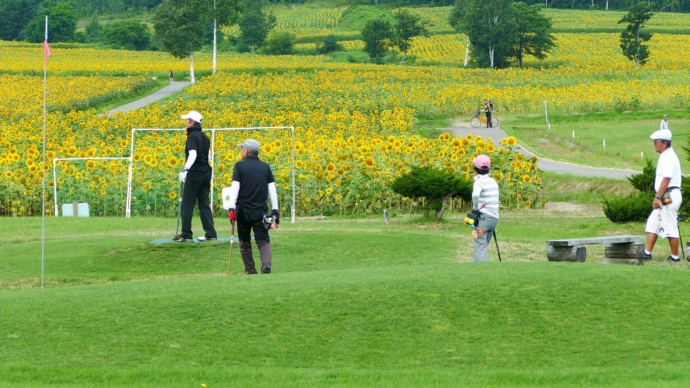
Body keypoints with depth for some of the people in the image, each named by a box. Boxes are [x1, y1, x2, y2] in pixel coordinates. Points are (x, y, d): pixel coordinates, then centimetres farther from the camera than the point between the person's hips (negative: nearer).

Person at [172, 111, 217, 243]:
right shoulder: (204, 137, 14)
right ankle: (210, 233, 6)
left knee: (187, 204, -2)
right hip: (206, 172, 8)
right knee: (204, 204, 10)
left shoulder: (192, 136, -12)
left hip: (194, 173, -8)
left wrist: (185, 170, -29)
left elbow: (193, 154, -24)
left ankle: (186, 234, -2)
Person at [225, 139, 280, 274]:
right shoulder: (265, 167, 7)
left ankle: (250, 270, 12)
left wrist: (231, 208, -11)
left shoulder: (240, 166, -2)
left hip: (243, 210, -2)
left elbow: (234, 188, -9)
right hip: (261, 211, 2)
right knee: (263, 240, -1)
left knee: (245, 242, 13)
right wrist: (275, 211, 9)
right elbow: (272, 190, 5)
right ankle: (266, 263, -27)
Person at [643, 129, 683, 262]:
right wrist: (658, 197, 20)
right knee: (653, 223, 10)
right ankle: (647, 252, 11)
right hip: (665, 197, 11)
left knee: (670, 227, -4)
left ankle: (675, 256, 2)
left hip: (669, 196, -11)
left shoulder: (669, 158, -16)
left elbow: (666, 179, -23)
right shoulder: (664, 156, 15)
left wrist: (658, 197, -24)